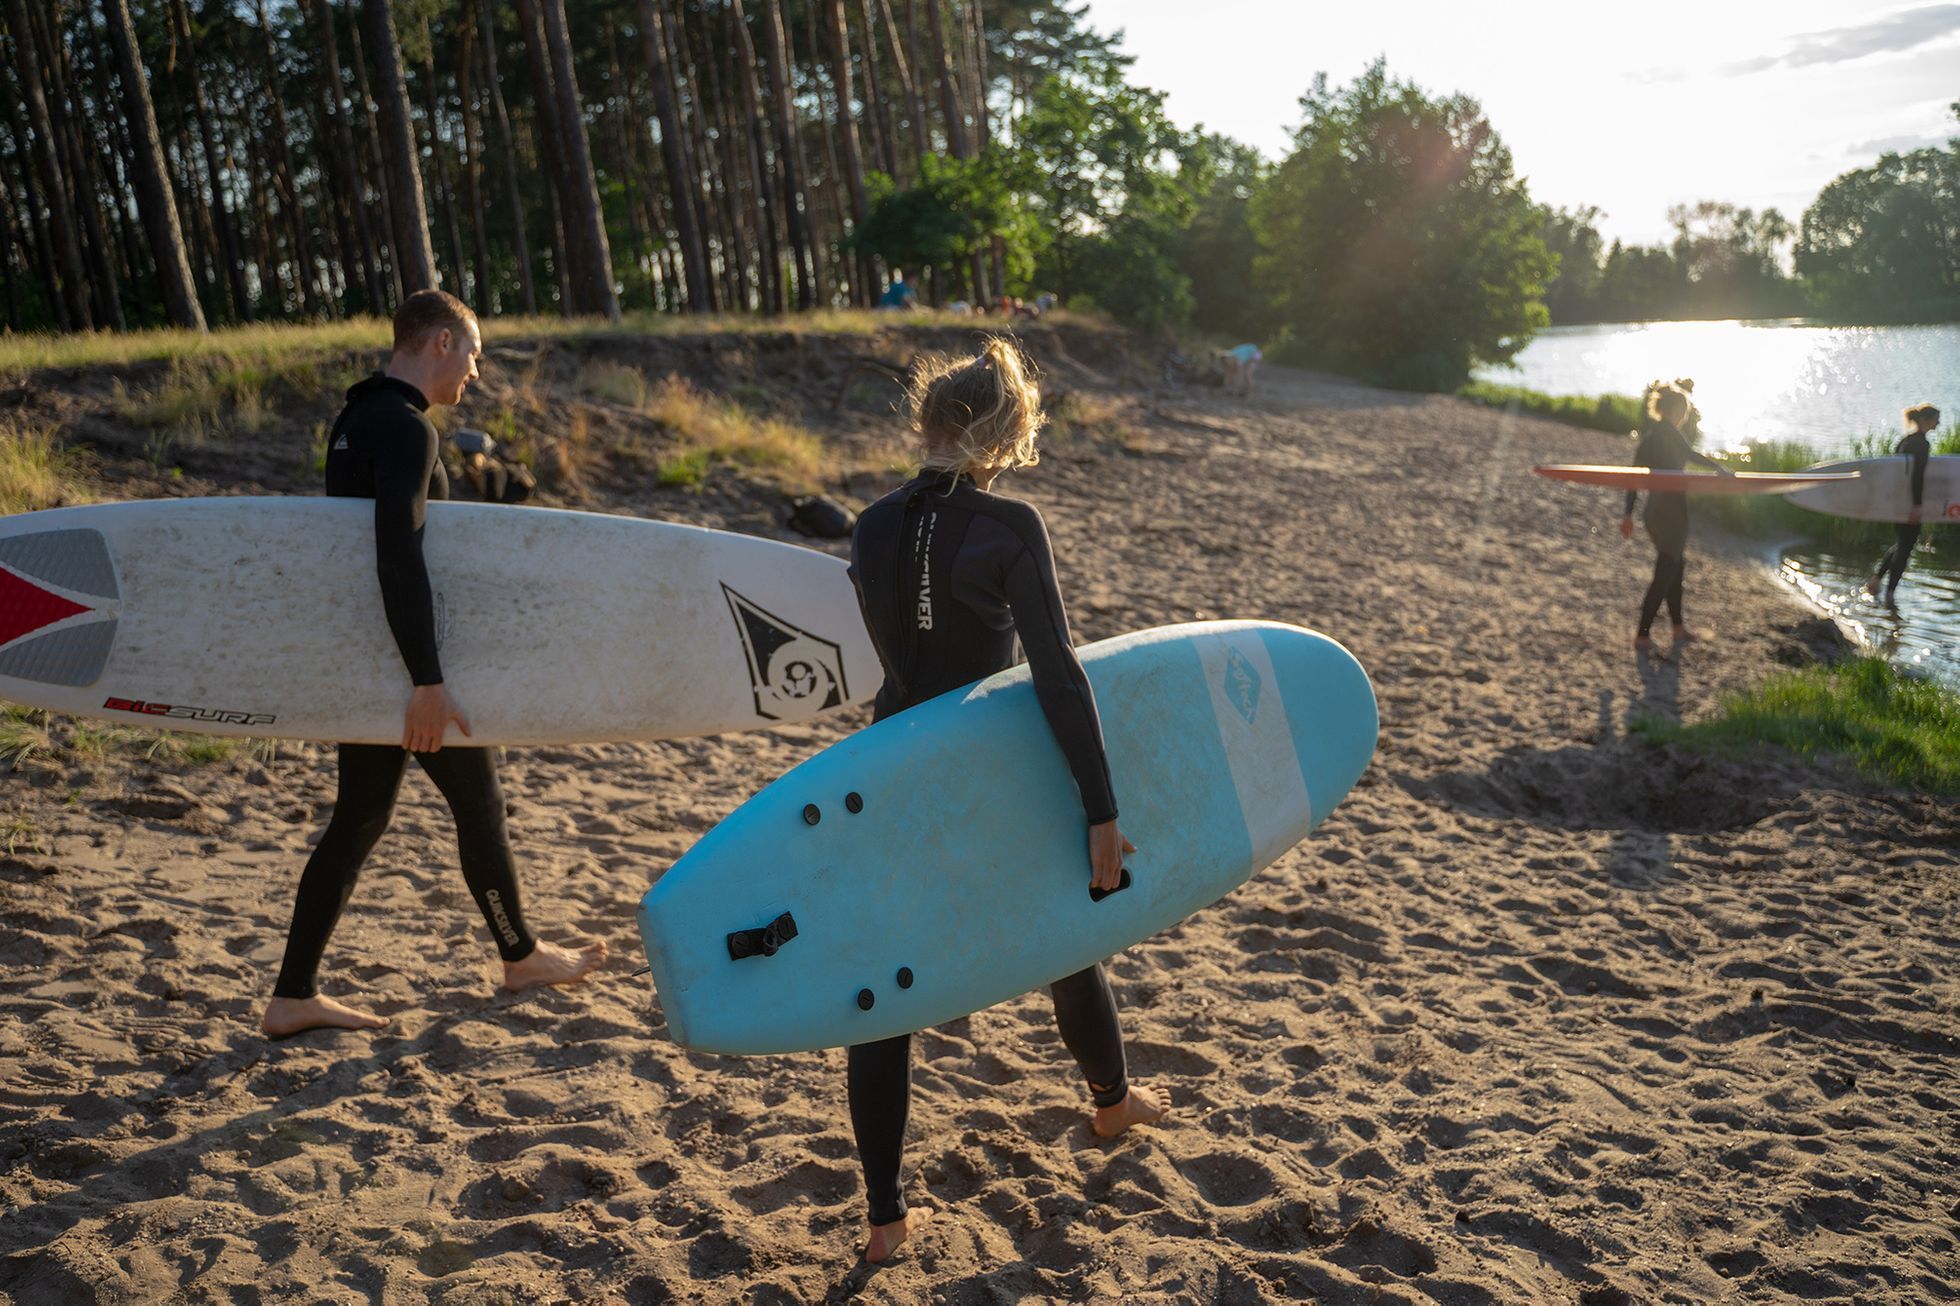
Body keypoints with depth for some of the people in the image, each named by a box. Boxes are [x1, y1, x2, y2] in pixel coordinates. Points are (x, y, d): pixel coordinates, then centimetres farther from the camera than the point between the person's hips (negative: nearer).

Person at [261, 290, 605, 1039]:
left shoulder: (355, 421, 13)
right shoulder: (406, 429, -18)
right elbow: (400, 557, -28)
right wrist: (428, 681, -29)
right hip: (400, 662, -9)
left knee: (359, 818, 11)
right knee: (478, 802, 7)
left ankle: (293, 997, 13)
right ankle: (520, 958, 25)